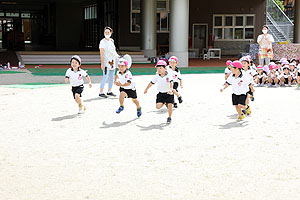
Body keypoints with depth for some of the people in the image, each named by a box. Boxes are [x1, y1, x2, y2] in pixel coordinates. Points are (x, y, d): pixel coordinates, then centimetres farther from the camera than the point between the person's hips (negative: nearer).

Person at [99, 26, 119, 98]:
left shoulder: (112, 41, 12)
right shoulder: (102, 42, -9)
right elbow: (101, 53, -14)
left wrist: (118, 56, 11)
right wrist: (102, 63, -19)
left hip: (113, 62, 7)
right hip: (106, 62, -7)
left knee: (112, 77, 11)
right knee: (105, 77, -11)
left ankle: (109, 91, 21)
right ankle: (101, 92, -6)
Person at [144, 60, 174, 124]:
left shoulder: (168, 75, -15)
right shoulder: (157, 76, -3)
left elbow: (171, 83, -29)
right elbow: (151, 83, 11)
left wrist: (170, 89, -49)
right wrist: (146, 89, 23)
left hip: (169, 93, -3)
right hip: (161, 93, 3)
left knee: (169, 105, -11)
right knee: (158, 106, -8)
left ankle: (169, 117, 13)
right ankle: (164, 103, 27)